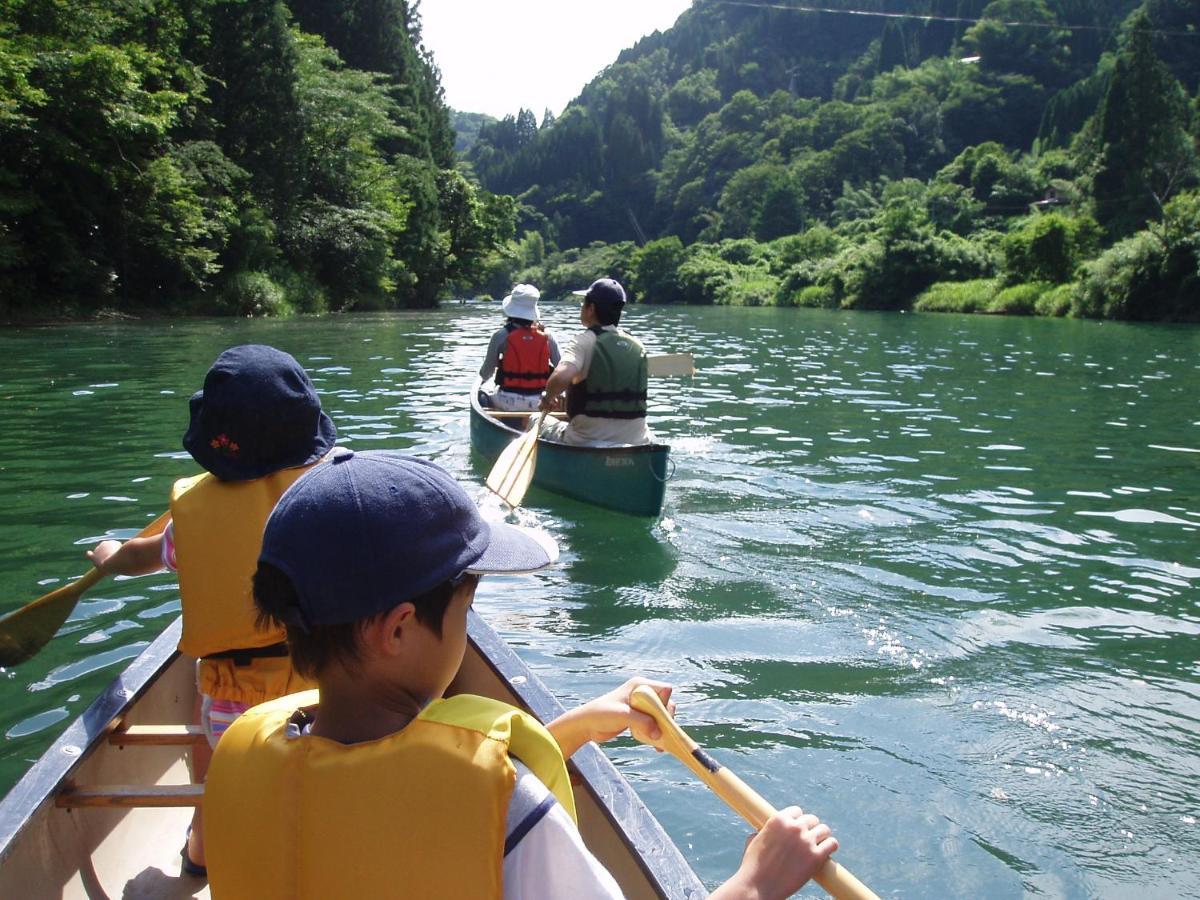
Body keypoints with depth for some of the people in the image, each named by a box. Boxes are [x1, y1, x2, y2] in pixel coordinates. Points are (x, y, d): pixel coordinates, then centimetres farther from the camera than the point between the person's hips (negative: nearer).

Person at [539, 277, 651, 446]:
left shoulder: (586, 341, -12)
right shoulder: (637, 346, 5)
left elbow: (561, 377, -30)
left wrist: (549, 397, -9)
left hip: (586, 442, -4)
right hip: (636, 442, 4)